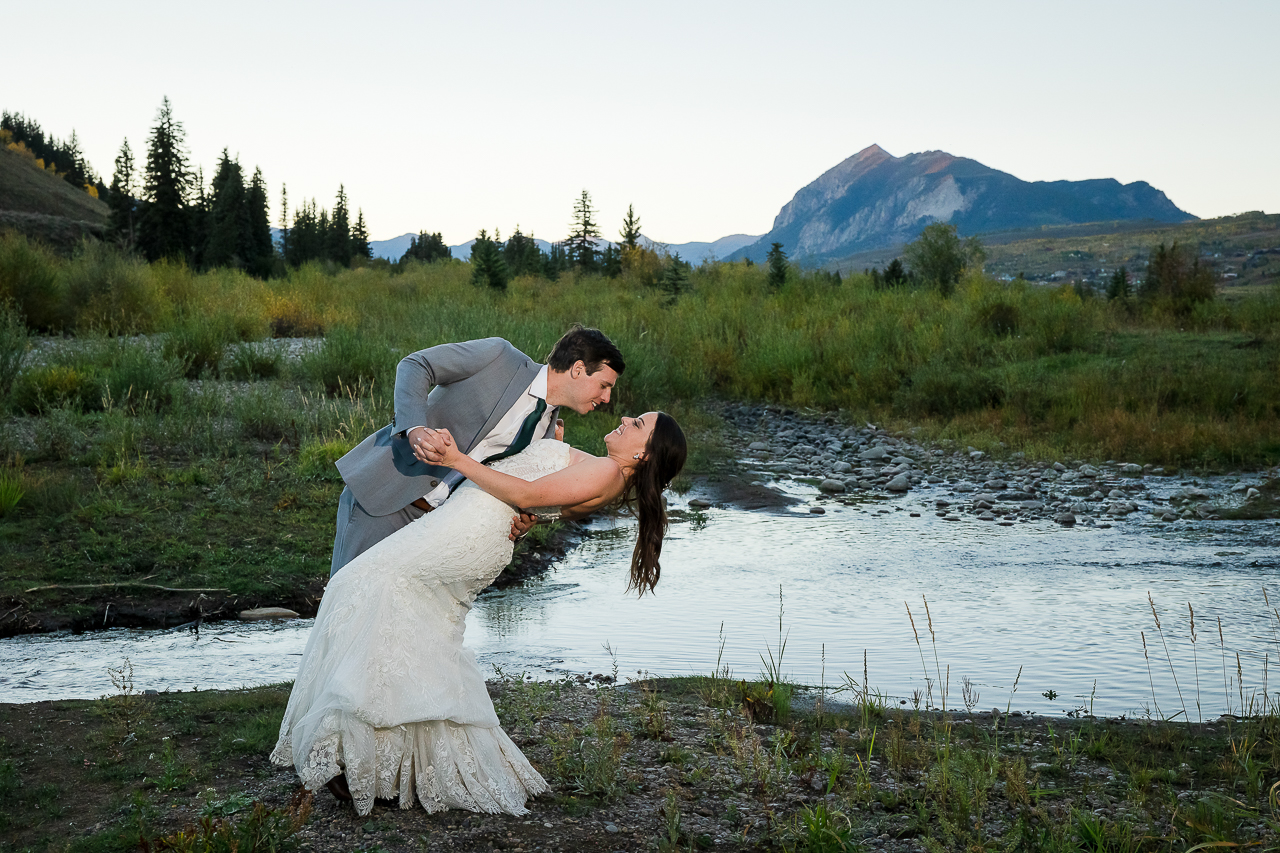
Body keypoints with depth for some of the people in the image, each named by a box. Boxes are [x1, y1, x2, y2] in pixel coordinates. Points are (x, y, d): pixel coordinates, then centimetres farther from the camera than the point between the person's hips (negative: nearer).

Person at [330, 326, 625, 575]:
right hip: (380, 495, -6)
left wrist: (521, 523, -13)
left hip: (430, 517, 6)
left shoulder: (546, 428, 6)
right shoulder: (499, 356, -12)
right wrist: (415, 429, -31)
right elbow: (414, 365, -14)